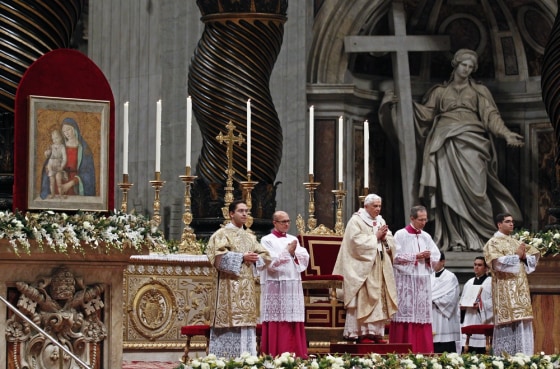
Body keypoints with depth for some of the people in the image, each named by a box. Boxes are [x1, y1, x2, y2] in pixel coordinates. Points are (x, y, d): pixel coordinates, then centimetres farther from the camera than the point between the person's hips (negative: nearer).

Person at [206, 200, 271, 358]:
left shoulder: (250, 237, 19)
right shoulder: (222, 234, 0)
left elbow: (265, 256, 15)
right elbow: (219, 256, -14)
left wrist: (254, 259, -6)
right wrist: (242, 257, -14)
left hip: (248, 288, 6)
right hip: (229, 286, -6)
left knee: (247, 323, 3)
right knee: (230, 322, -11)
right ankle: (225, 359, -11)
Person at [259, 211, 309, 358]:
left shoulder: (293, 240, 16)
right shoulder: (267, 240, 0)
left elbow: (305, 258, 6)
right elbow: (270, 262, -12)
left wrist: (294, 253, -11)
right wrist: (287, 252, -12)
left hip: (294, 286, 5)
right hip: (275, 286, -5)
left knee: (293, 322, 4)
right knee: (277, 323, -6)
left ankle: (296, 354, 7)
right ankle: (275, 355, -5)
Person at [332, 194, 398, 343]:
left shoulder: (381, 221, 18)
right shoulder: (356, 221, -4)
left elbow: (391, 242, 15)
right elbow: (357, 241, -17)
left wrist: (384, 238, -6)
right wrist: (376, 237, -12)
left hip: (380, 269, 7)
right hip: (364, 268, -7)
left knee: (380, 300, 3)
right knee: (363, 301, -10)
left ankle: (376, 332, 5)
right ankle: (363, 333, -10)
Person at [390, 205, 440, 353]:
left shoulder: (426, 237, 14)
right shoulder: (401, 235, -2)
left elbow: (436, 258, 15)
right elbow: (396, 257, -10)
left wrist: (428, 257, -6)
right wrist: (415, 257, -12)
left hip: (423, 281, 5)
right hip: (406, 281, -5)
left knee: (423, 314, 2)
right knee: (406, 314, -8)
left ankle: (423, 351, 2)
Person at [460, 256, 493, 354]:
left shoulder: (491, 282, 2)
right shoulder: (469, 283, 21)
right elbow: (462, 299, 22)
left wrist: (481, 305, -21)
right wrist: (462, 306, 0)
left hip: (483, 321, -6)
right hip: (469, 322, 6)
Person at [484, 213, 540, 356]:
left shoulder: (516, 242, 20)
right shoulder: (493, 243, -1)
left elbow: (533, 259, 16)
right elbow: (497, 262, -17)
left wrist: (525, 257, -5)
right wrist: (516, 256, -10)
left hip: (520, 290, 7)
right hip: (505, 290, -7)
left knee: (523, 325, 2)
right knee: (509, 324, -13)